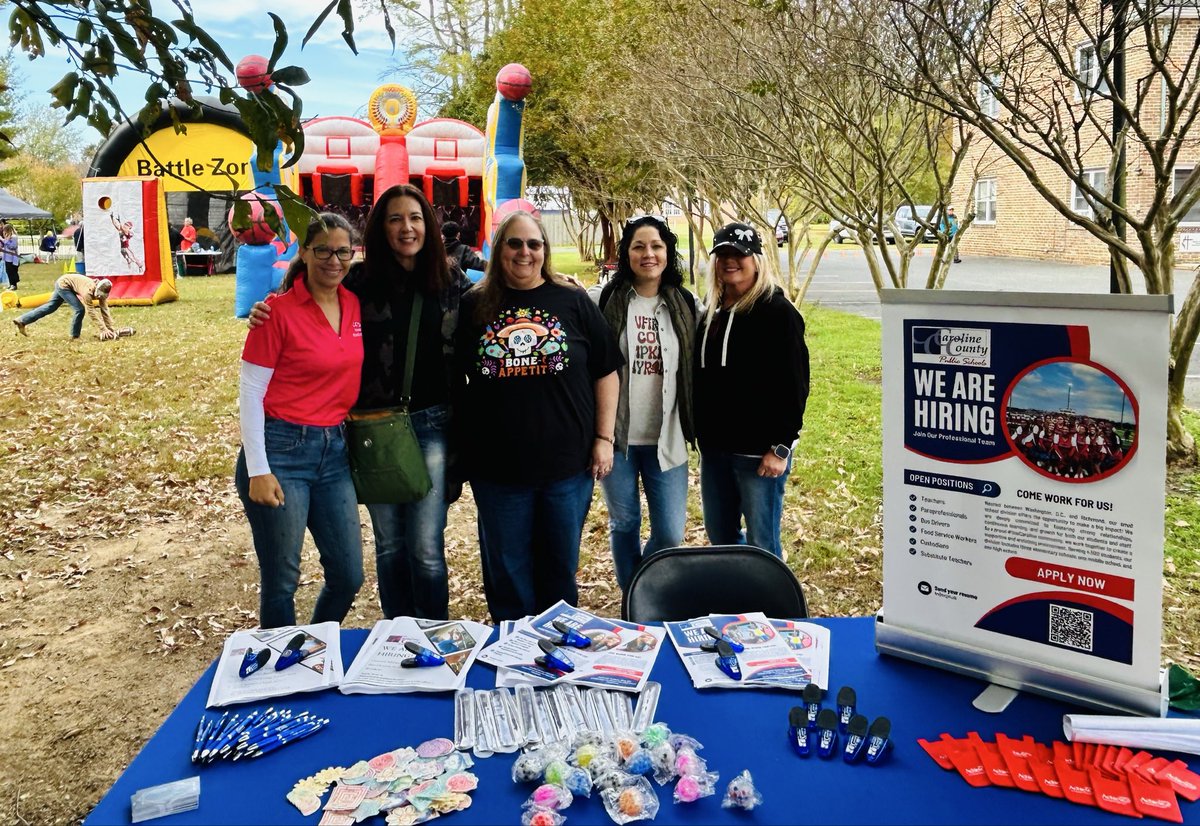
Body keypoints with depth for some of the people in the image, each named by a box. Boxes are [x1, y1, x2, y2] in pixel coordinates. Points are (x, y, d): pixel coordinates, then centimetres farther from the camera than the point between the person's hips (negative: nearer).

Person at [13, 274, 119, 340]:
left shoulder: (101, 292, -14)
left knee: (50, 307, 17)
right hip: (63, 283, -8)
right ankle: (75, 335, -1)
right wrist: (103, 329, -40)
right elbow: (91, 312, -36)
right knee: (79, 309, -17)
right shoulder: (88, 291, -36)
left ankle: (21, 321, 24)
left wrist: (112, 328, -17)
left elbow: (105, 310, -12)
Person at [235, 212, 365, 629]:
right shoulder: (279, 311, -11)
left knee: (348, 575, 12)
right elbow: (249, 392, -10)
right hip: (282, 450, -6)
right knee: (281, 580, 5)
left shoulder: (354, 306, 6)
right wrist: (258, 471, -14)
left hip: (334, 449, 6)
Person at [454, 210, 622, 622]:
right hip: (496, 465, 1)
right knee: (506, 572, 11)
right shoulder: (474, 306, 4)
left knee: (561, 568, 13)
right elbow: (455, 380, 10)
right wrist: (459, 450, 5)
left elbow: (606, 371, 5)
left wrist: (604, 438, -1)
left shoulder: (572, 302, 2)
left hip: (567, 463, 0)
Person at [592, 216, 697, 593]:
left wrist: (694, 427, 7)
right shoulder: (607, 301, -4)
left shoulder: (685, 305, 5)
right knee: (625, 523, 11)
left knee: (670, 532, 3)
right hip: (617, 434, -2)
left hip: (665, 438, 2)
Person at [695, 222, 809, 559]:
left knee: (761, 545, 2)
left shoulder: (778, 312, -10)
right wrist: (700, 433, 11)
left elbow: (794, 385, -14)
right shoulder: (711, 313, 11)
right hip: (714, 448, 7)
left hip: (759, 451, -7)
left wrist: (781, 447, -18)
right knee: (719, 537, 17)